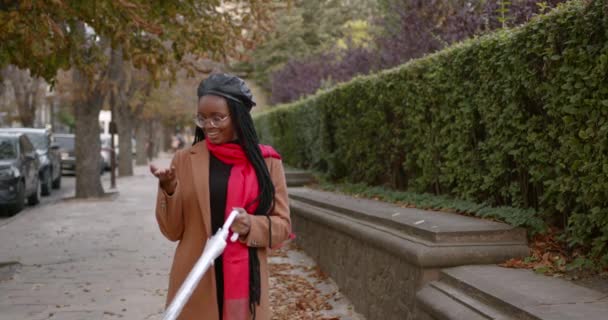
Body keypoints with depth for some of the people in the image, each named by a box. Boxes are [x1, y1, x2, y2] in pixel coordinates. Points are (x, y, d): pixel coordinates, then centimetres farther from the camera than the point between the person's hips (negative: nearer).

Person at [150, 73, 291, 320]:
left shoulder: (266, 161, 3)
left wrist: (251, 226, -15)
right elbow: (172, 230, 4)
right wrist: (169, 190, -13)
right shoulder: (185, 159, 3)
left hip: (245, 284, 0)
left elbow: (283, 225, 4)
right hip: (195, 286, 0)